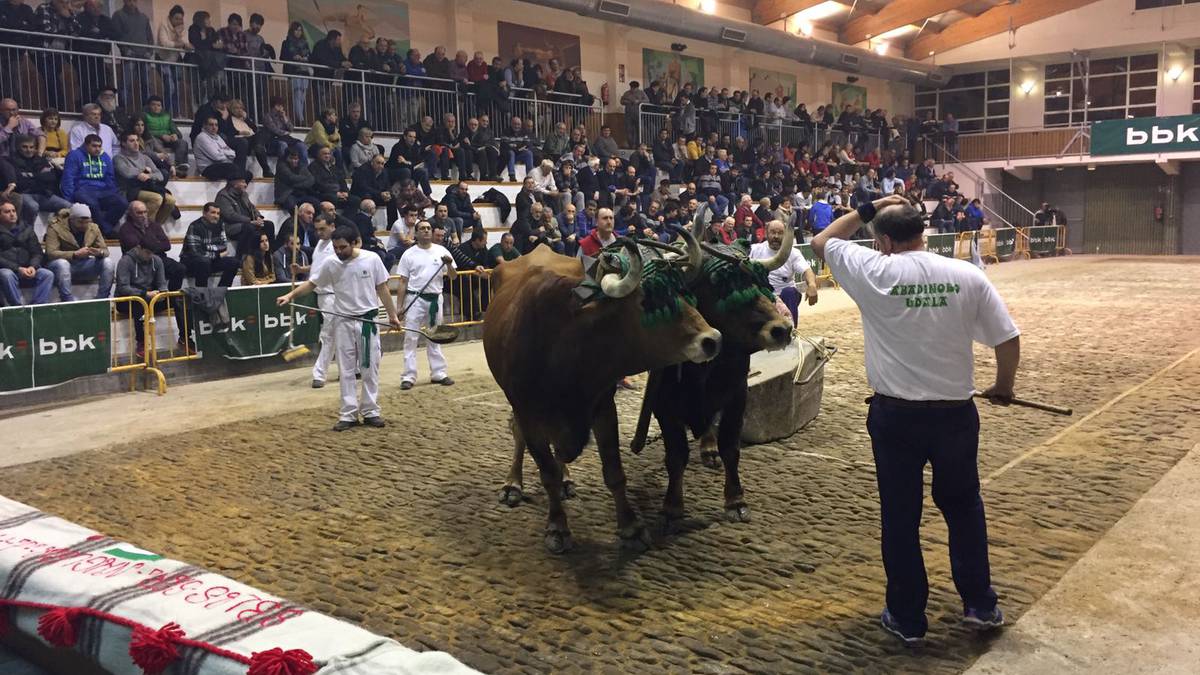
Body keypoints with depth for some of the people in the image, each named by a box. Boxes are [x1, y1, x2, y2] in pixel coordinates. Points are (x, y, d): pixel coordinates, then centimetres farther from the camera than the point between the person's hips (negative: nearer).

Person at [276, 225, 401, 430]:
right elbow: (311, 283, 2)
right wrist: (290, 295, -12)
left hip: (368, 321, -1)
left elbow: (382, 289, 0)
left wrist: (392, 315, 3)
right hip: (344, 321, 1)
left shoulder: (372, 259, -7)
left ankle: (370, 412, 15)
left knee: (370, 368, 6)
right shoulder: (330, 264, -5)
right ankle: (349, 415, 9)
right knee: (346, 370, 4)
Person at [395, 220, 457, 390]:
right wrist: (400, 307, -4)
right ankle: (409, 376, 1)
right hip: (415, 299, -2)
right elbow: (403, 282, 1)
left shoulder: (441, 251, 3)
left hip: (435, 299, 2)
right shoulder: (409, 254, -1)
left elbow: (453, 277, 4)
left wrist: (449, 264, -17)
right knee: (411, 338, -2)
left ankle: (438, 373, 19)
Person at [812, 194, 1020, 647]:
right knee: (963, 507, 22)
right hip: (956, 413, 3)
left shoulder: (875, 273, -11)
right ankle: (981, 605, 32)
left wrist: (867, 210, 12)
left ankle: (907, 619, 22)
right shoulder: (968, 276, -4)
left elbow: (821, 242, 6)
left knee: (900, 517, 11)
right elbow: (1008, 339, 0)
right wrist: (1004, 387, 17)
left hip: (896, 415, -2)